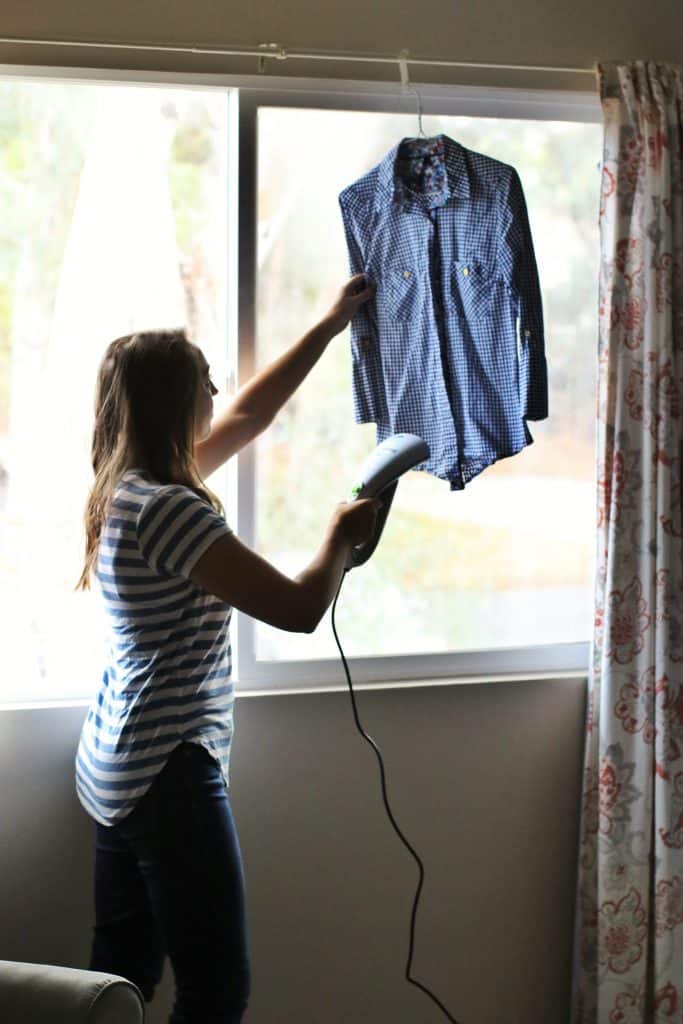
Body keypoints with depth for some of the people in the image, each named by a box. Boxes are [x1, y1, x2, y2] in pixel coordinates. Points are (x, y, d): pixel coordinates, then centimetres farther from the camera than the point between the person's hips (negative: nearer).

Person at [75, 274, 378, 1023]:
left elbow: (247, 416, 21)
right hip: (170, 773, -10)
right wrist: (341, 535, -2)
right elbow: (299, 609, -22)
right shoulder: (166, 509, -21)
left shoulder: (127, 489, 8)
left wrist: (329, 327, 25)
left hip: (114, 766, 10)